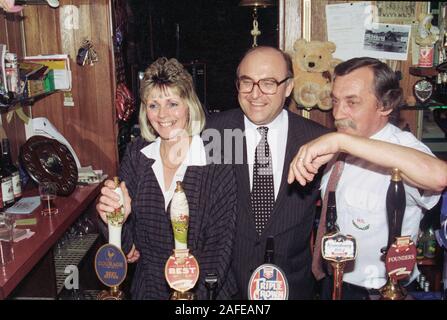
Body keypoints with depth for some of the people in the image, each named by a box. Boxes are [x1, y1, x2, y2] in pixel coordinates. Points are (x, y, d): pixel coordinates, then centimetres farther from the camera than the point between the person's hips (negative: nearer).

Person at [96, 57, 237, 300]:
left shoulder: (215, 161, -16)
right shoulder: (136, 154, -6)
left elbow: (220, 243, -13)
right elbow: (127, 241, -3)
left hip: (201, 289, -3)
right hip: (147, 286, 3)